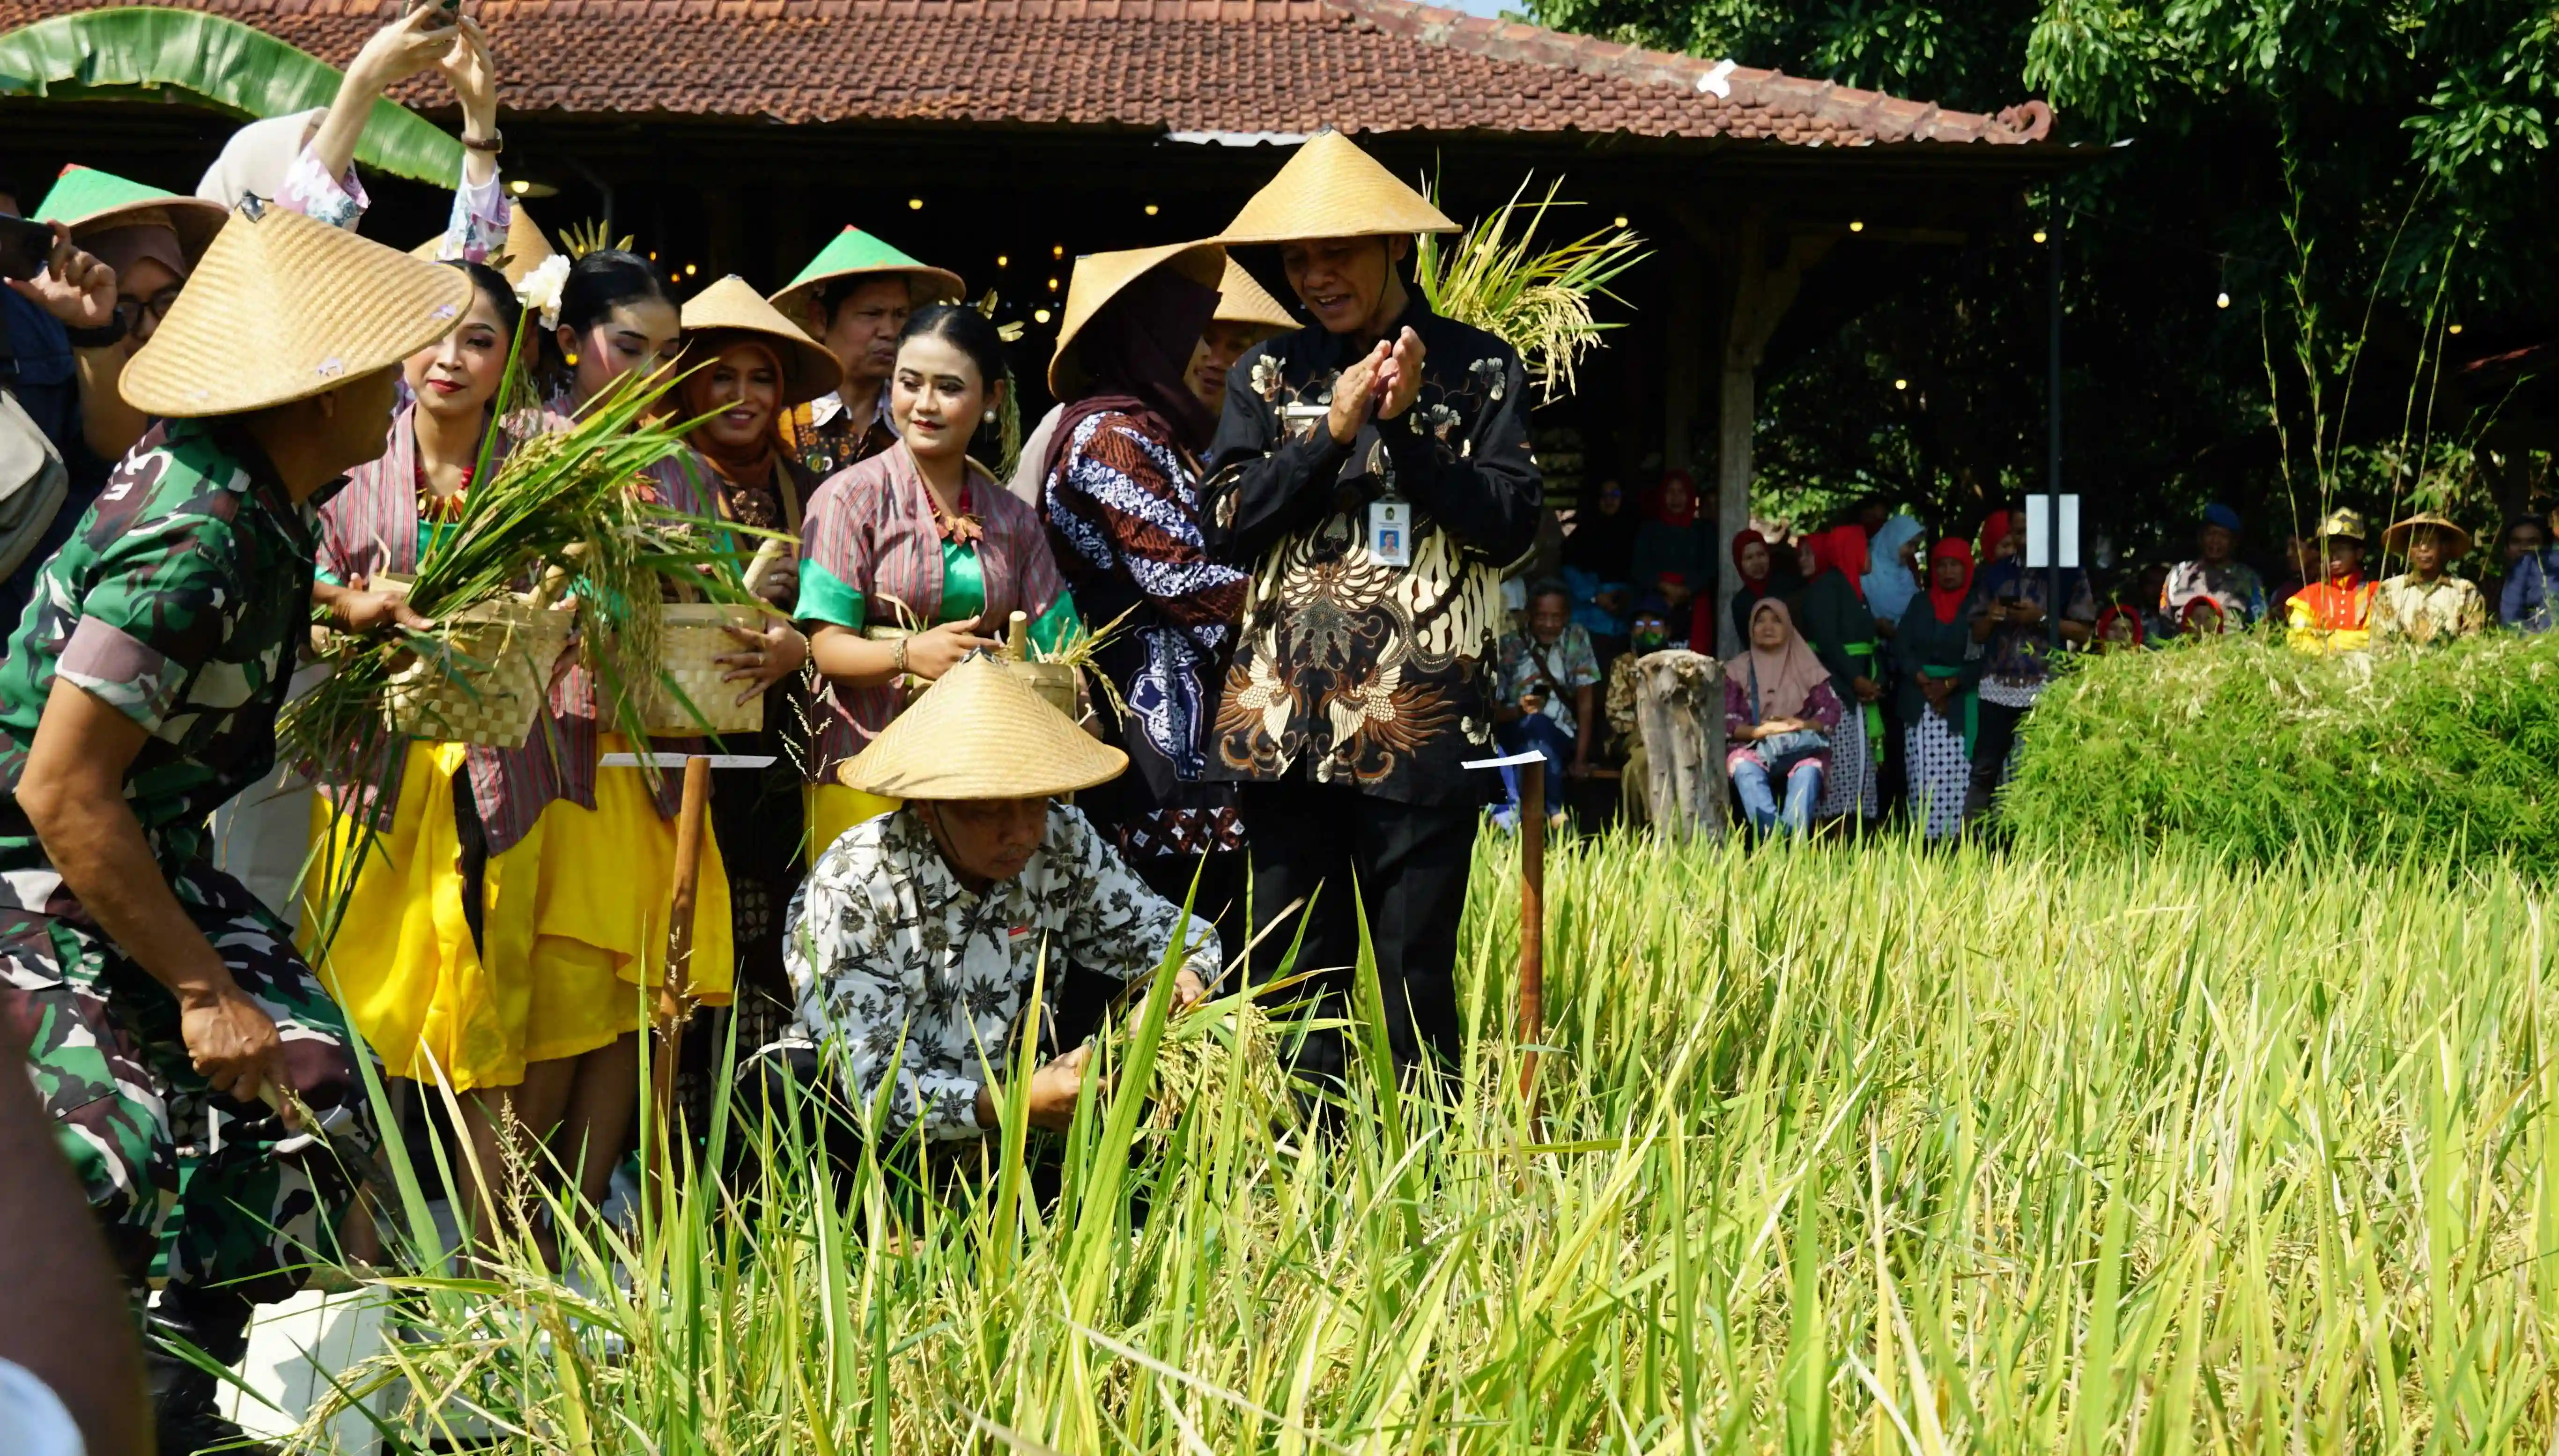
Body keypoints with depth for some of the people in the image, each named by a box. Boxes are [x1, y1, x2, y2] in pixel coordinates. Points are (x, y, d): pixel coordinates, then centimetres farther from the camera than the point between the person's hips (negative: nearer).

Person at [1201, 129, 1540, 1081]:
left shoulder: (1478, 370, 4)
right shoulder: (1269, 376, 12)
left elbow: (1510, 526, -4)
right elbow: (1227, 526, 2)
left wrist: (1404, 427, -12)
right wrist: (1333, 431, -8)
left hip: (1422, 724, -3)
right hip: (1287, 718, 3)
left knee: (1416, 977, -2)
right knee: (1295, 975, 5)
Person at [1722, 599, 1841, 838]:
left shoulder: (1806, 666, 14)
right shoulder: (1738, 669, 11)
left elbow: (1832, 712, 5)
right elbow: (1726, 722, 1)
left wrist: (1802, 725, -16)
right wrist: (1760, 731, -18)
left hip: (1800, 747, 0)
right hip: (1753, 746, 0)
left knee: (1808, 771, -36)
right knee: (1744, 769, -37)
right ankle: (1774, 839, -58)